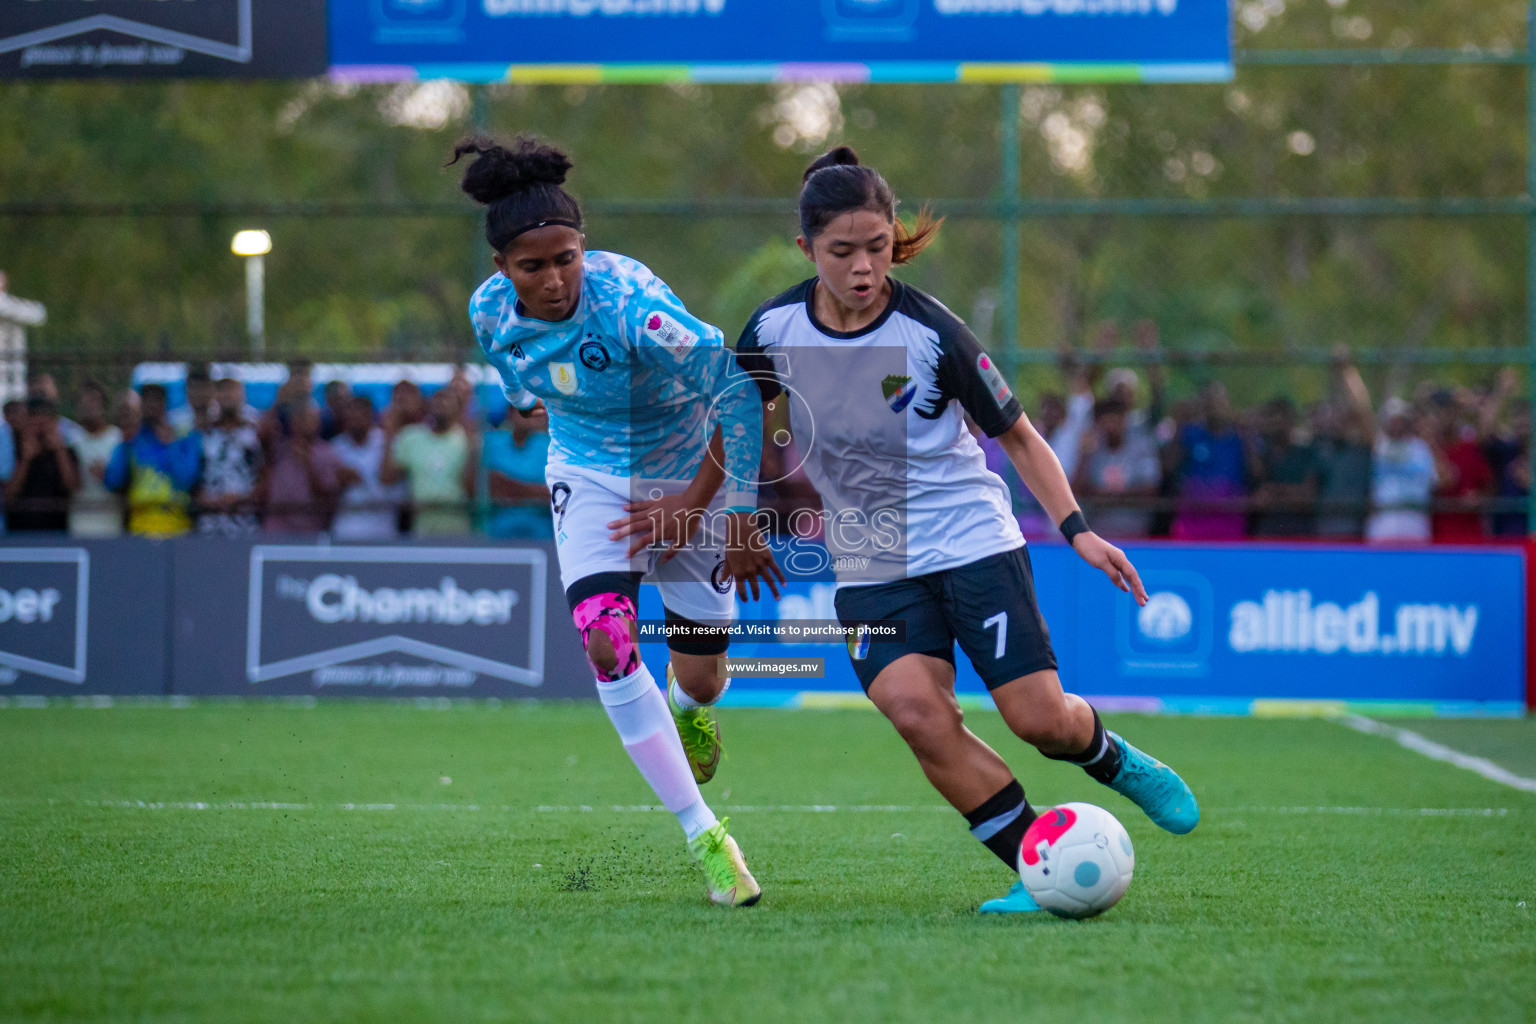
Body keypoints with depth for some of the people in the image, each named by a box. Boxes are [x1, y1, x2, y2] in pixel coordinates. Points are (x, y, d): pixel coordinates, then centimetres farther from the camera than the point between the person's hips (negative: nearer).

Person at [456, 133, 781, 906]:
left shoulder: (631, 306, -32)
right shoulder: (491, 312, -15)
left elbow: (735, 393, -28)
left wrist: (741, 520, -25)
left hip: (689, 472, -3)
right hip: (589, 479, 3)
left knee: (698, 678, 4)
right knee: (606, 641, -22)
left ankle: (687, 708, 48)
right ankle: (702, 835, -16)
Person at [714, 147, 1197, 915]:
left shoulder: (930, 332, -14)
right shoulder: (775, 329, -6)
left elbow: (1016, 434, -4)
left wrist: (1077, 529, -13)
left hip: (973, 544, -2)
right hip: (870, 569, 2)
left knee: (1040, 719, -9)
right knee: (915, 711, -23)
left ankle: (1112, 759, 29)